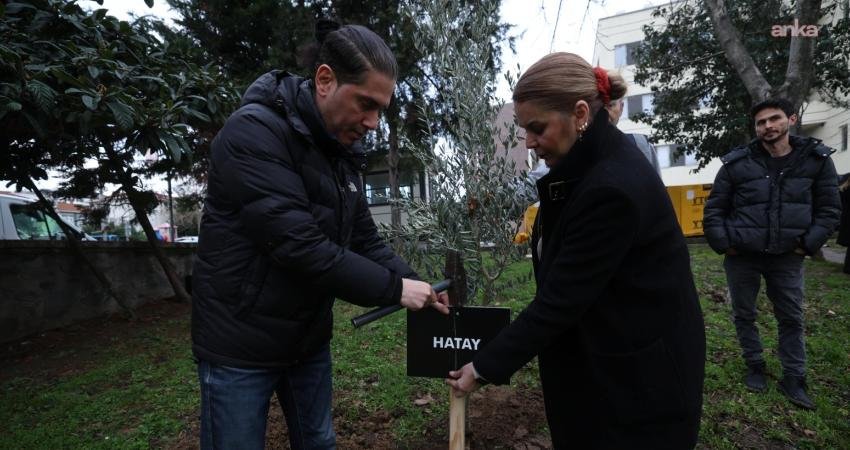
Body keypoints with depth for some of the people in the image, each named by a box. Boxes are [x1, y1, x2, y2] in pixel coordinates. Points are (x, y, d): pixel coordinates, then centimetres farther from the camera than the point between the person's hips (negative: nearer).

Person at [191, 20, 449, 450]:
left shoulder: (342, 153, 4)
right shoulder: (253, 132, -22)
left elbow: (364, 240, 5)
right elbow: (297, 245, -29)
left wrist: (414, 284, -10)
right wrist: (394, 288, -23)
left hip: (309, 341, 7)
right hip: (240, 344, -7)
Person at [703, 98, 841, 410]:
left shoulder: (817, 159, -1)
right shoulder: (737, 163, -5)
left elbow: (829, 209, 5)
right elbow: (714, 209, -1)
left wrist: (809, 244, -4)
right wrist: (722, 244, -7)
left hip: (787, 257, 1)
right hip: (741, 257, -1)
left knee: (792, 318, 10)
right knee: (744, 315, 10)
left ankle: (793, 378, 24)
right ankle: (755, 367, 29)